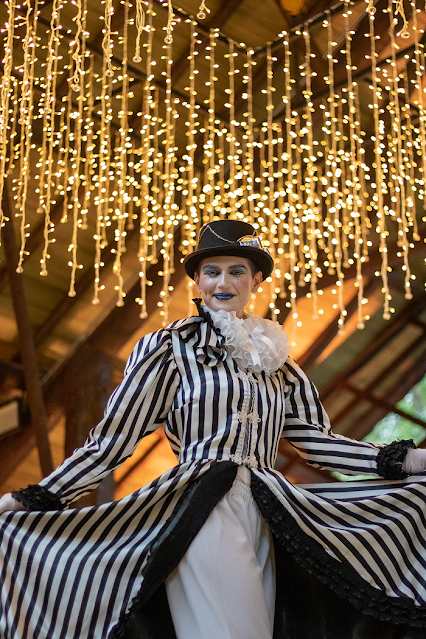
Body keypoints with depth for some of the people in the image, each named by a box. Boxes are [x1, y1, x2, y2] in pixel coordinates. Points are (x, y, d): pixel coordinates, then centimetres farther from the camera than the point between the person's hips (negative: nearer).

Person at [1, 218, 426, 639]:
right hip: (200, 512, -5)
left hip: (268, 518, 5)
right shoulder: (168, 347, 2)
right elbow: (112, 438, 1)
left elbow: (314, 438, 16)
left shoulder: (274, 358, 18)